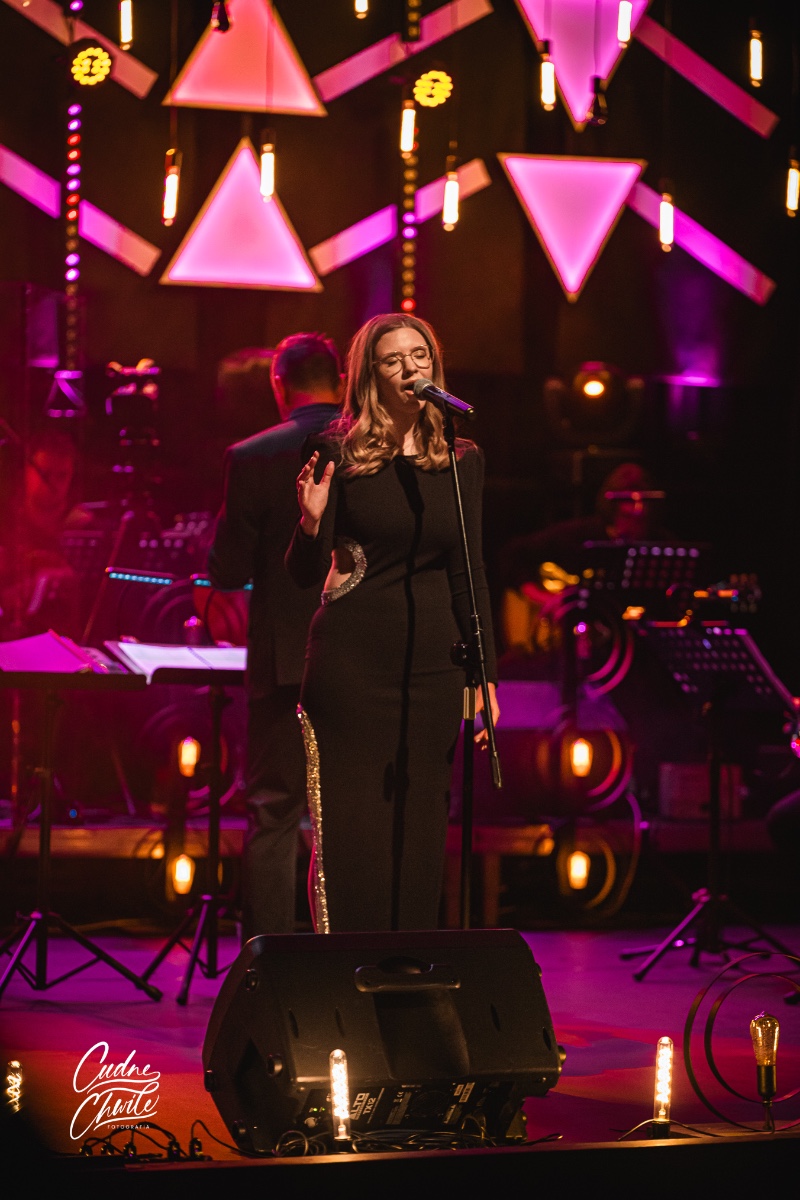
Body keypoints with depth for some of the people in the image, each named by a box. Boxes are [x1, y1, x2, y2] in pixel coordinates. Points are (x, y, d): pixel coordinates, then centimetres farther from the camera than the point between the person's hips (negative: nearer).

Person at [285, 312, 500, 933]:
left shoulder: (461, 460, 8)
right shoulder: (338, 452, -2)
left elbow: (469, 575, 10)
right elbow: (306, 575, -2)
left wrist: (485, 676, 6)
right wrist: (312, 522, -23)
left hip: (431, 665, 3)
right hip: (351, 662, -3)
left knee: (420, 831, 5)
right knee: (350, 830, -3)